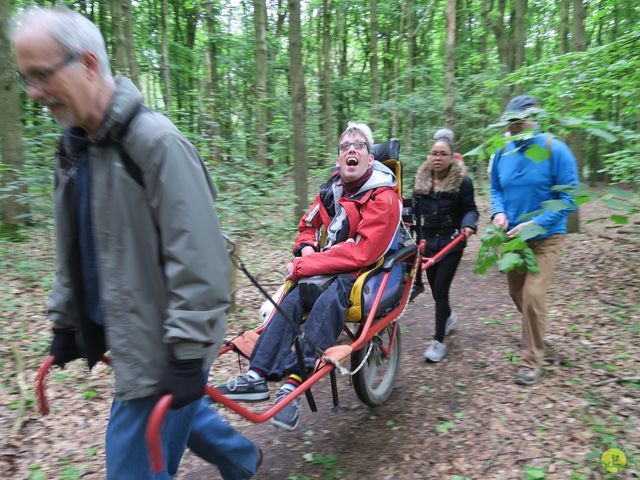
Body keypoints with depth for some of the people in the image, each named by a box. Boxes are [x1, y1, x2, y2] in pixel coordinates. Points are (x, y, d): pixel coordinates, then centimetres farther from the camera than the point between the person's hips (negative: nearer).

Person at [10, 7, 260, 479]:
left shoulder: (156, 142, -20)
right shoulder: (74, 147, 8)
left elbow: (197, 259, -23)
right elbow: (73, 249, 16)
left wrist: (189, 352, -21)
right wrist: (66, 321, 19)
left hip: (164, 347, -8)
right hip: (129, 337, 8)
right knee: (178, 416, 25)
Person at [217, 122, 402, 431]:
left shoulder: (383, 198, -12)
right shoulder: (331, 190, 9)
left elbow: (360, 253, -21)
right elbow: (307, 227, 22)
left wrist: (304, 266, -21)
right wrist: (306, 248, -4)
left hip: (367, 270, -5)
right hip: (328, 266, 6)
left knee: (330, 297, -36)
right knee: (293, 296, -23)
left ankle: (294, 382, -37)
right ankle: (259, 375, -28)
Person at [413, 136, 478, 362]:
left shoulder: (462, 182, -7)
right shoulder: (421, 181, 5)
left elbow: (470, 210, -3)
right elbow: (415, 211, 10)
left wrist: (468, 225, -22)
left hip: (451, 242, -4)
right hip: (428, 241, 4)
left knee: (440, 289, -8)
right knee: (435, 288, 13)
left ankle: (438, 341, 3)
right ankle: (449, 316, 45)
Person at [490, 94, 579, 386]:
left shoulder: (555, 151, -14)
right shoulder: (502, 153, -1)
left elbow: (569, 198, -15)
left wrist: (535, 224, -24)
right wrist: (498, 212, -9)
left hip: (544, 237, -5)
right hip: (511, 235, 5)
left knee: (533, 295, -13)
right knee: (517, 293, 15)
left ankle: (532, 360, 4)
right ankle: (534, 332, 45)